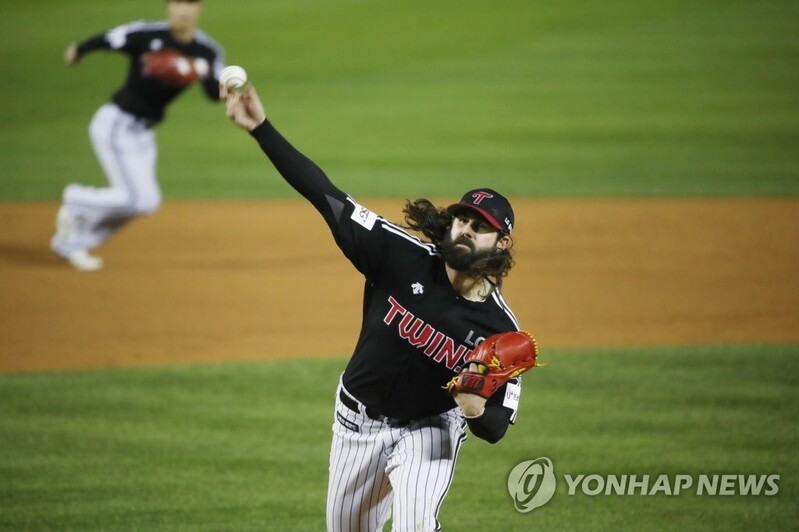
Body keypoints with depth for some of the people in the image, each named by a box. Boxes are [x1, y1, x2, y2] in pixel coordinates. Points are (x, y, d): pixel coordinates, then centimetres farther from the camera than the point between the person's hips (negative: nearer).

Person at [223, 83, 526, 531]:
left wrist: (478, 411, -37)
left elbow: (498, 428, -12)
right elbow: (327, 196, -21)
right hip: (357, 422, 3)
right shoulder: (404, 257, -18)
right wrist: (261, 128, -27)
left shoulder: (500, 329, -19)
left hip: (428, 431, -3)